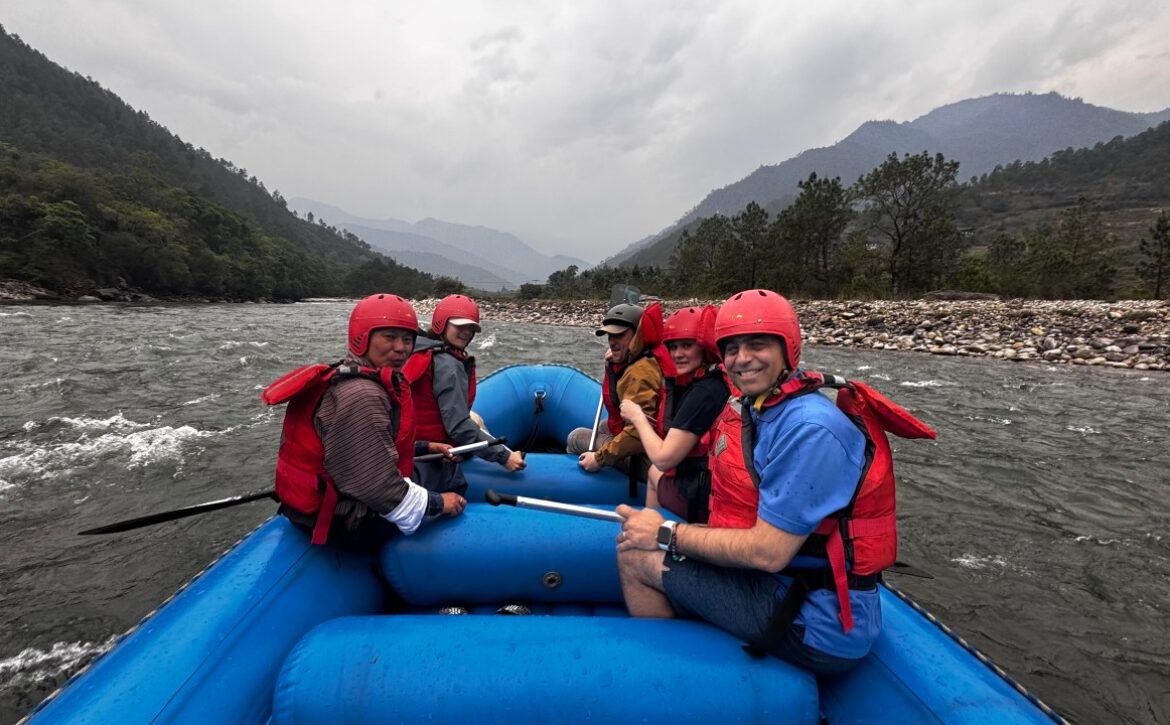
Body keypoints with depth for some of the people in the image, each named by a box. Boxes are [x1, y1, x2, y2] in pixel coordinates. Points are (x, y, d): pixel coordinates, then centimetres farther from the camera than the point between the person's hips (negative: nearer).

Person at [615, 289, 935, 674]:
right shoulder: (762, 411, 6)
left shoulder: (809, 428, -23)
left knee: (635, 557, -9)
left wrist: (668, 535, -14)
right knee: (638, 541, 14)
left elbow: (768, 552, -24)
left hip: (817, 625, -9)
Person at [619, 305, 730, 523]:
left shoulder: (704, 392, -24)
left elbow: (663, 458, -22)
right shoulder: (715, 382, 4)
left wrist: (637, 416, -7)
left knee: (655, 473, 18)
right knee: (656, 471, 27)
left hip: (704, 501, -8)